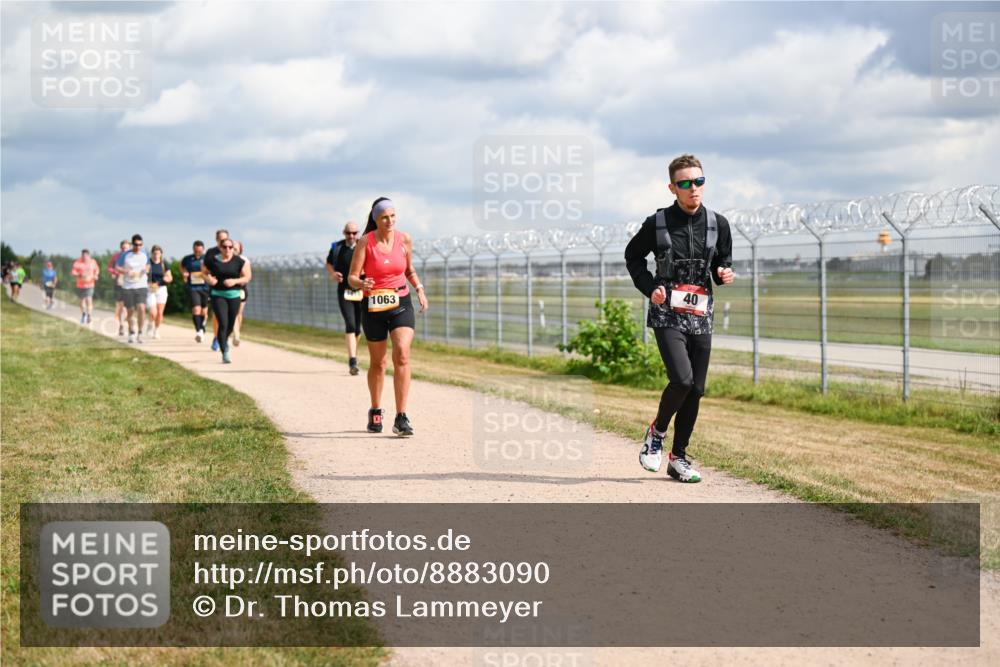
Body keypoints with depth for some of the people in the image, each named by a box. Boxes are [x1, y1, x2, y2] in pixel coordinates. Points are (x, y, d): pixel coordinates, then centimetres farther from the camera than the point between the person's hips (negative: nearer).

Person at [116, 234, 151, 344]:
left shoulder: (145, 254, 4)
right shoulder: (125, 255, -5)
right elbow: (117, 267, 0)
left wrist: (146, 270, -2)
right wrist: (127, 272, -18)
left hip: (141, 286, 1)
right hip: (127, 287, -1)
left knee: (141, 308, -18)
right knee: (130, 311, 6)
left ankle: (139, 333, -8)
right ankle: (132, 333, 29)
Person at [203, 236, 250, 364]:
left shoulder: (239, 261, -2)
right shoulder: (212, 260, -2)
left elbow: (246, 277, 2)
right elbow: (205, 273, 12)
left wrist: (235, 281, -15)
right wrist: (209, 279, -11)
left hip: (234, 295, 2)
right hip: (218, 295, -2)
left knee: (231, 324, 12)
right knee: (223, 323, -14)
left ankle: (225, 339, 47)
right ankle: (225, 353, -11)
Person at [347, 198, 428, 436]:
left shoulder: (405, 239, -1)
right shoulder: (365, 243, -9)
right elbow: (352, 277, -10)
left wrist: (419, 289, 1)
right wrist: (361, 284, -32)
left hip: (401, 305, 1)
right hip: (373, 308, -1)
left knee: (402, 355, -19)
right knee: (378, 363, 11)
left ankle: (401, 418, -18)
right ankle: (375, 412, 35)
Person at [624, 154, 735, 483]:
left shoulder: (718, 224, 4)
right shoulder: (657, 223, -5)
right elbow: (633, 256, 10)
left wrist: (724, 273, -6)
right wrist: (649, 287, -5)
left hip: (701, 317, 4)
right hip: (667, 315, -4)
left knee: (696, 390, 5)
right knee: (682, 379, -21)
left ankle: (678, 457, 19)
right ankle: (656, 432, 7)